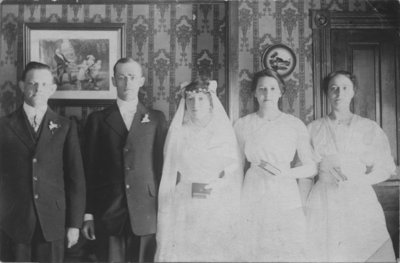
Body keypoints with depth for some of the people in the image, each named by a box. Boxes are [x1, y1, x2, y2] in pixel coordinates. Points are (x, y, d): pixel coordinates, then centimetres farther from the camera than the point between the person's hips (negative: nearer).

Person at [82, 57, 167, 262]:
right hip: (108, 215, 0)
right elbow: (89, 169, 6)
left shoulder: (156, 119, 8)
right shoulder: (98, 120, 7)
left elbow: (163, 164, 6)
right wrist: (88, 215, 3)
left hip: (147, 214, 0)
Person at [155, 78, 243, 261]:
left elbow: (235, 171, 4)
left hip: (216, 211, 0)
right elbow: (169, 174, 8)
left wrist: (219, 182, -10)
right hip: (183, 210, 1)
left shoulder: (224, 132, 3)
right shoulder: (177, 132, 5)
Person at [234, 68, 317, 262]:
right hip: (252, 201, 0)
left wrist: (284, 172, -12)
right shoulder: (242, 125, 5)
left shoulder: (295, 125, 2)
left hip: (286, 202, 0)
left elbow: (311, 168, 3)